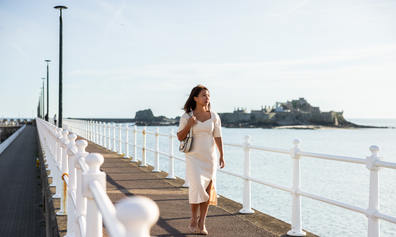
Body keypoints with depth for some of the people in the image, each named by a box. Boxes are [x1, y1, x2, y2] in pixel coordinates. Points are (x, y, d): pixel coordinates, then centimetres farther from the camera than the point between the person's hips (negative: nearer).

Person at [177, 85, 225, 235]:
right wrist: (189, 125, -16)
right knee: (196, 187, -13)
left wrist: (221, 156, -4)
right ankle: (193, 220, 7)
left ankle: (201, 223, 11)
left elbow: (218, 137, 4)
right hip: (193, 157, -2)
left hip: (210, 157, 3)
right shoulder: (186, 116, -3)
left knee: (208, 189, 1)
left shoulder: (214, 116, 3)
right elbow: (180, 138, 0)